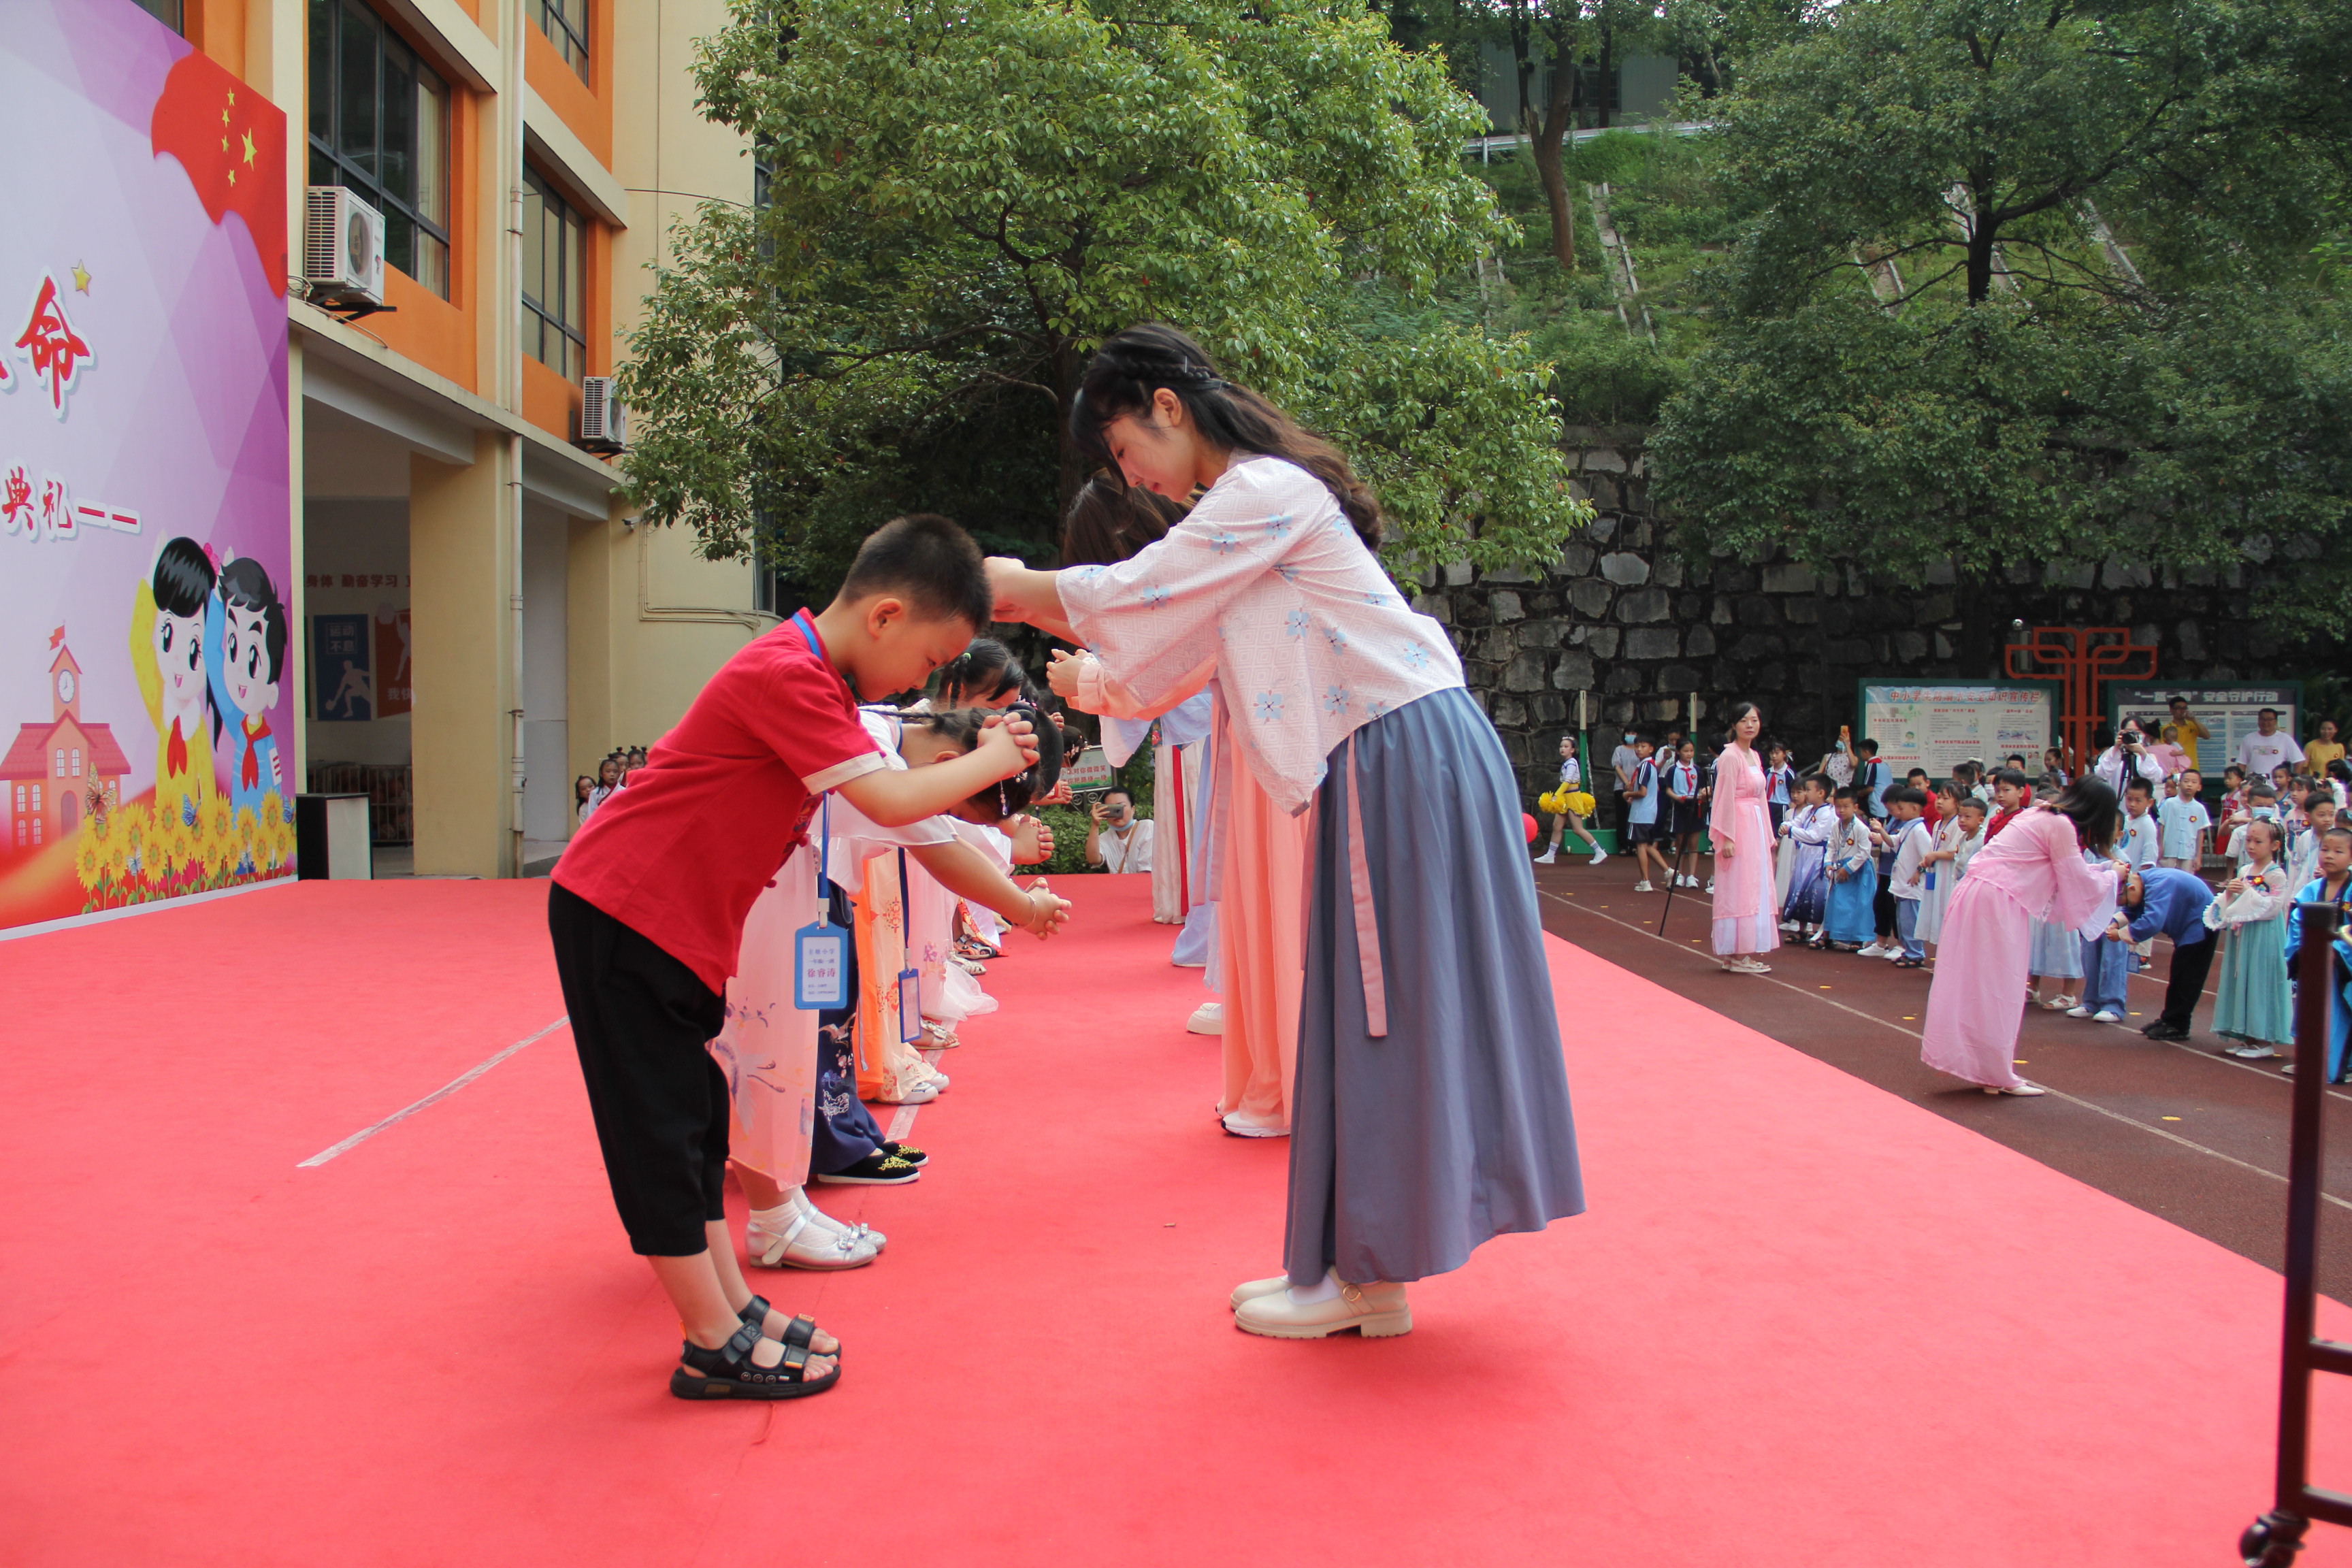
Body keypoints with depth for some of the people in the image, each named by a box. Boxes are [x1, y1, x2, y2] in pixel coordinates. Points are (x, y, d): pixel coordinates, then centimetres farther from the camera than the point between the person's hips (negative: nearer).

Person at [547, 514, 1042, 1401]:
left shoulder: (816, 679, 11)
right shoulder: (787, 676, -22)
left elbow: (881, 799, 10)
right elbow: (890, 802, -25)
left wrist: (961, 781, -3)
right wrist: (992, 760, -11)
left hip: (678, 926, 10)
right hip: (619, 911, -10)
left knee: (695, 1120, 13)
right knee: (658, 1129, -3)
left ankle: (731, 1309, 20)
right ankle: (716, 1348, 3)